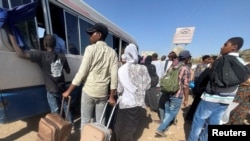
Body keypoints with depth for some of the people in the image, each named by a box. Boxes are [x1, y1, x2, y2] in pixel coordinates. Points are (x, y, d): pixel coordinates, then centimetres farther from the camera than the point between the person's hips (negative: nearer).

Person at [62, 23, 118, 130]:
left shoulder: (90, 49, -7)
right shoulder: (112, 52, 2)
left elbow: (82, 72, -12)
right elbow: (114, 76, -2)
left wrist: (68, 91, -1)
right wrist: (112, 97, 5)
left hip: (89, 91, -3)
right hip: (103, 92, 3)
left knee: (85, 120, 15)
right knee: (100, 121, 18)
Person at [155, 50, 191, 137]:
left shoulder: (172, 67, 7)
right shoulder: (186, 68, -11)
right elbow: (185, 86, -14)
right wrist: (186, 99, -4)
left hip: (168, 93, 6)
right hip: (177, 95, -6)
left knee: (167, 111, 21)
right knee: (172, 113, 9)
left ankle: (165, 126, 39)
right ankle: (160, 129, 9)